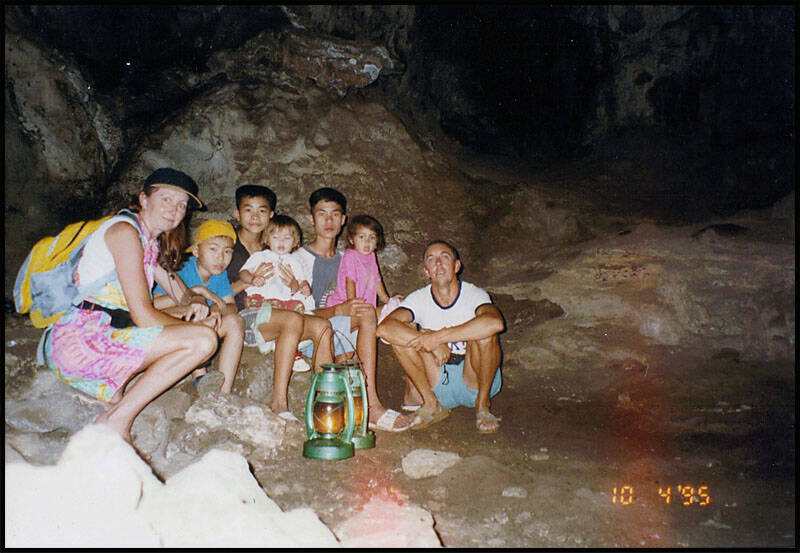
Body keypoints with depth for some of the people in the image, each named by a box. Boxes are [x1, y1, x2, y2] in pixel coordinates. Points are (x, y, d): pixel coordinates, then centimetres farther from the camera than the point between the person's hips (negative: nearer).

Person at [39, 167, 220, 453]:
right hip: (80, 340, -10)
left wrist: (195, 304, -3)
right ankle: (116, 423, -11)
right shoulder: (125, 230, -9)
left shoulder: (153, 244, 20)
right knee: (203, 340, -21)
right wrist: (197, 326, -5)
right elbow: (143, 316, -16)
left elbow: (184, 294, 21)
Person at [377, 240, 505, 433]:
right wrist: (434, 344, -32)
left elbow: (495, 323, -38)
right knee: (401, 333, -18)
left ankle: (483, 404, -10)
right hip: (437, 380, 2)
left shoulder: (474, 294, -12)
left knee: (483, 333, -30)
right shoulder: (419, 299, -6)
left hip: (475, 380, -2)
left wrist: (439, 337, -36)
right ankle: (431, 403, -7)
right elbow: (384, 328, -25)